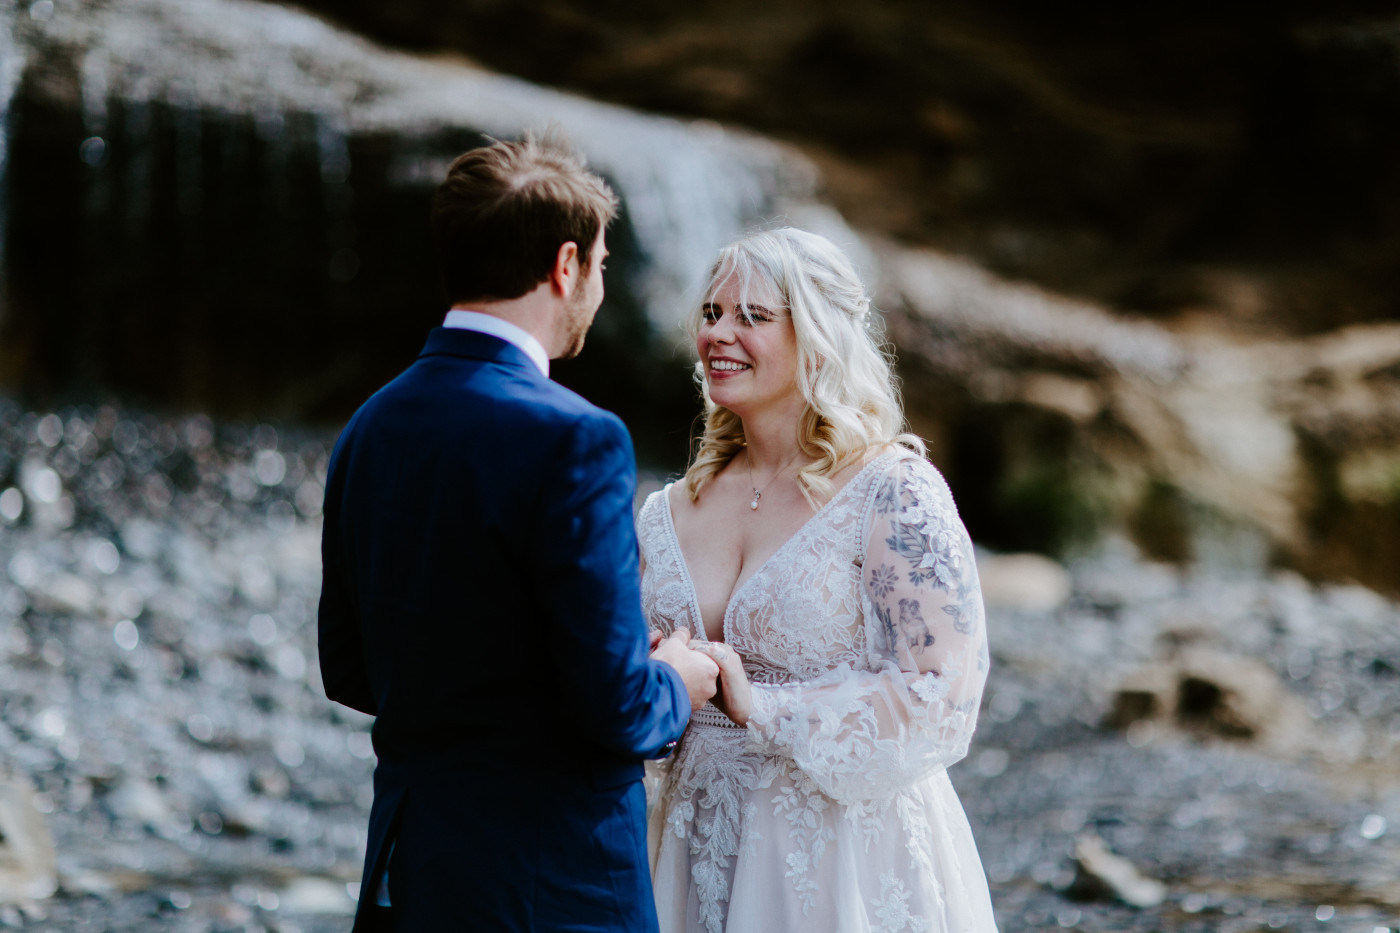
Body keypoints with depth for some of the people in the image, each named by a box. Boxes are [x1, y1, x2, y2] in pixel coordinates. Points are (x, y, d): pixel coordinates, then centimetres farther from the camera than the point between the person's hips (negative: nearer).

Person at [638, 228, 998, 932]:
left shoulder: (895, 492, -10)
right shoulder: (672, 513, 7)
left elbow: (945, 693, -17)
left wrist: (765, 708, -20)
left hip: (849, 862, -5)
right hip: (699, 860, 5)